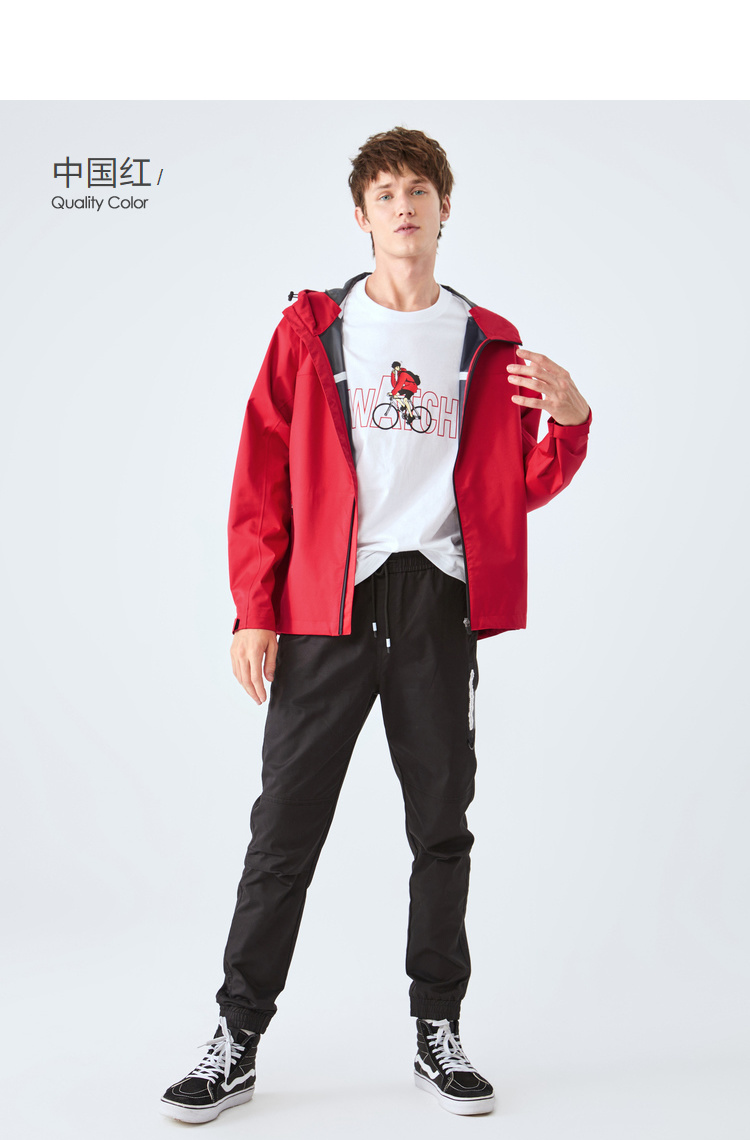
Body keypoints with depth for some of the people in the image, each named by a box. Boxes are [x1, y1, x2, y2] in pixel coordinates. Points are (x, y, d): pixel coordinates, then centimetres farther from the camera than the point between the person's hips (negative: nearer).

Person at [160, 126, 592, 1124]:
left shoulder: (488, 343, 12)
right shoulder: (310, 329, 7)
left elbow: (524, 487, 12)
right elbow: (261, 480, 3)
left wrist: (569, 417, -9)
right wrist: (254, 611, -4)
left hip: (439, 601, 2)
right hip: (327, 602, -1)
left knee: (443, 824, 8)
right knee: (285, 826, 1)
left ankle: (439, 1034, 21)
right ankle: (238, 1039, 13)